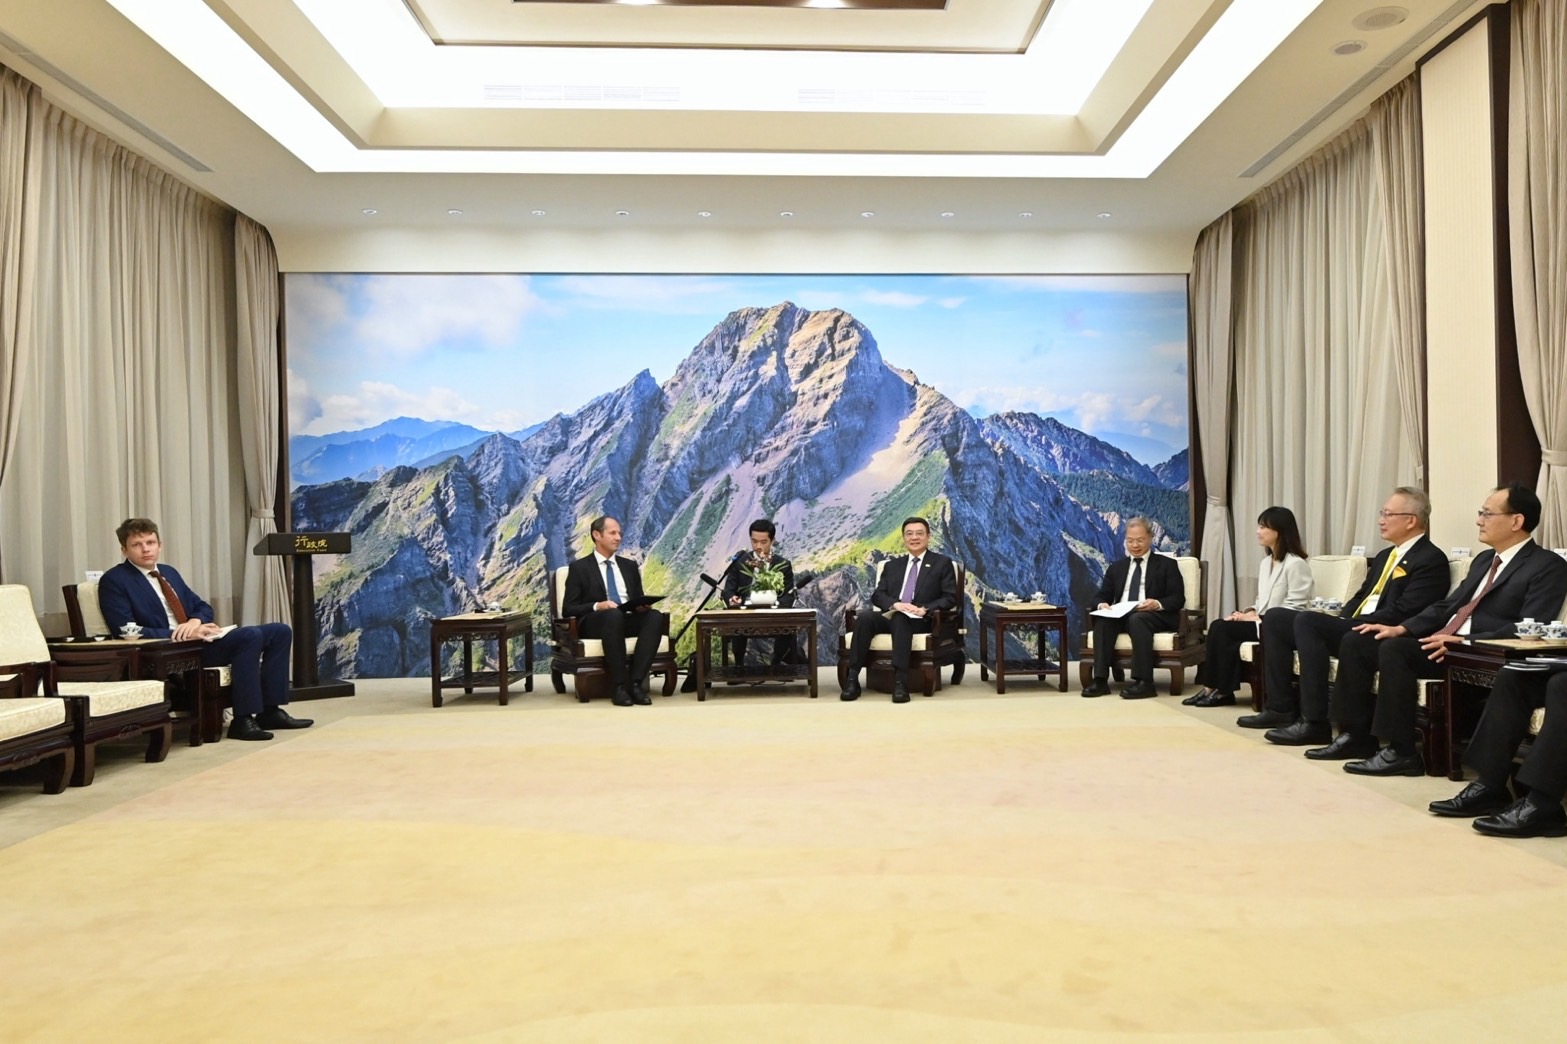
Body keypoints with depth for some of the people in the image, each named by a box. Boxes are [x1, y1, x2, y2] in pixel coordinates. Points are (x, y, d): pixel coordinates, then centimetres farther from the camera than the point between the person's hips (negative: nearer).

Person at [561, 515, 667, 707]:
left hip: (628, 620, 4)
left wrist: (642, 605, -4)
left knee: (655, 616, -29)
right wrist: (597, 606, -18)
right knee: (614, 615, -39)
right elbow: (568, 608, 0)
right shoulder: (579, 567, 7)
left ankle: (635, 682, -33)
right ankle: (619, 686, -34)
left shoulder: (629, 566, 21)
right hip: (594, 622, -4)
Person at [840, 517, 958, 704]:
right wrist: (895, 604, -13)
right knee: (864, 616, -29)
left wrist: (925, 609, -17)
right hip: (889, 615, 3)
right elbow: (877, 595, 10)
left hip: (920, 620, -3)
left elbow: (950, 598, 1)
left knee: (900, 619, -38)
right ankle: (852, 678, -33)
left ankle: (900, 681, -43)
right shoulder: (892, 565, 22)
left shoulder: (942, 563, 11)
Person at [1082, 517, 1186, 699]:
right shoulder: (1116, 567, 21)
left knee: (1137, 619, -37)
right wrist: (1102, 604, -10)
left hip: (1156, 615, -3)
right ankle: (1100, 679, -34)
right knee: (1102, 620, -29)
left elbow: (1178, 599, 0)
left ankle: (1145, 682, -40)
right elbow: (1102, 595, 16)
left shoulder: (1166, 564, 9)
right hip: (1121, 615, 4)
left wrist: (1158, 604, -22)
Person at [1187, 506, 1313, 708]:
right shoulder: (1265, 563, 19)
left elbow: (1295, 607, -18)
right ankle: (1216, 688, -16)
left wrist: (1259, 618, -18)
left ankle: (1222, 690, -10)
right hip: (1263, 621, 8)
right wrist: (1250, 612, 0)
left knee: (1223, 629, -22)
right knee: (1217, 626, -17)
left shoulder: (1295, 564, -11)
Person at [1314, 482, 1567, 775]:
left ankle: (1401, 752, -22)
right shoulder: (1484, 559, 22)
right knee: (1356, 641, -5)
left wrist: (1465, 641, -26)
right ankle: (1357, 735, 0)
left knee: (1394, 649, -30)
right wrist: (1401, 628, 5)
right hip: (1442, 641, 9)